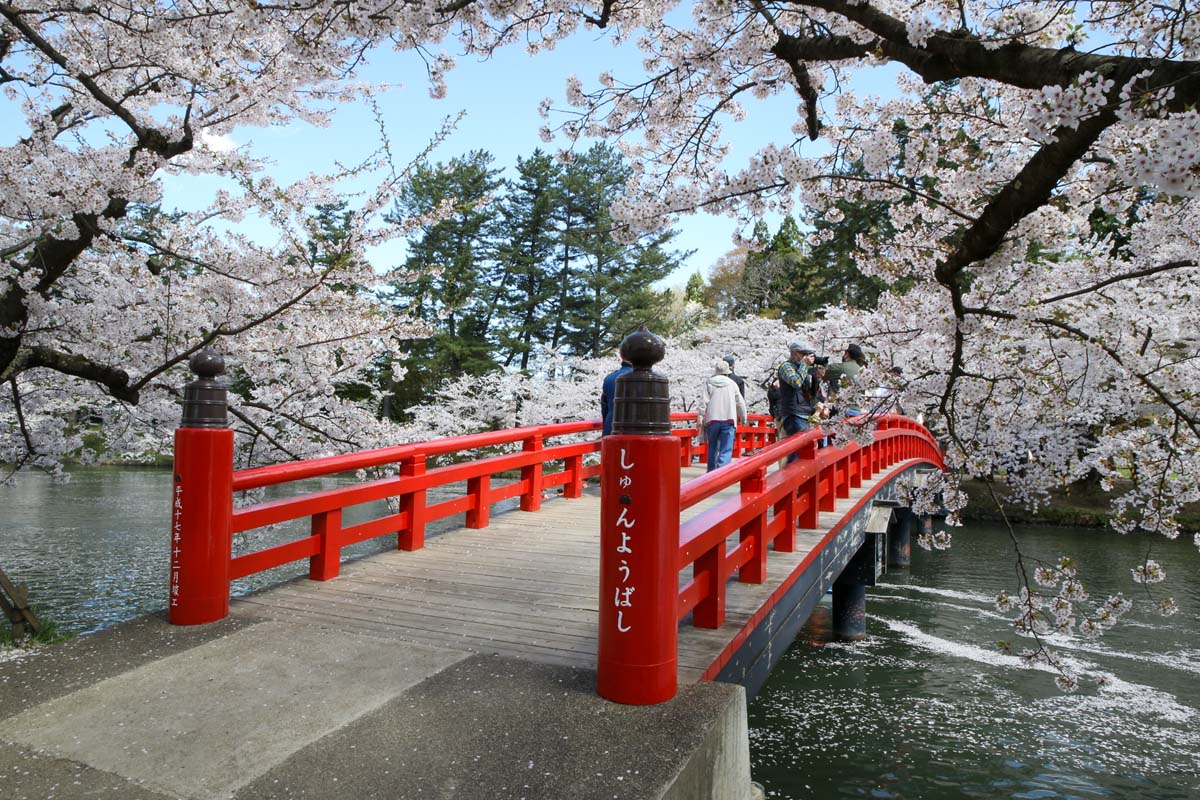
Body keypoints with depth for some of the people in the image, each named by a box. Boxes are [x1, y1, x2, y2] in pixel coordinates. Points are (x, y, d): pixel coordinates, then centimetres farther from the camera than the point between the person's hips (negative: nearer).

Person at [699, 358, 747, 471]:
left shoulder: (709, 383, 4)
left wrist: (700, 418, -1)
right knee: (726, 449, -4)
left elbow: (704, 402, -4)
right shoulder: (732, 384, 7)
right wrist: (743, 419, 23)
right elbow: (740, 403, 11)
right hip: (729, 420, -1)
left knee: (712, 446, 18)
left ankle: (711, 471, 26)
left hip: (712, 419, 1)